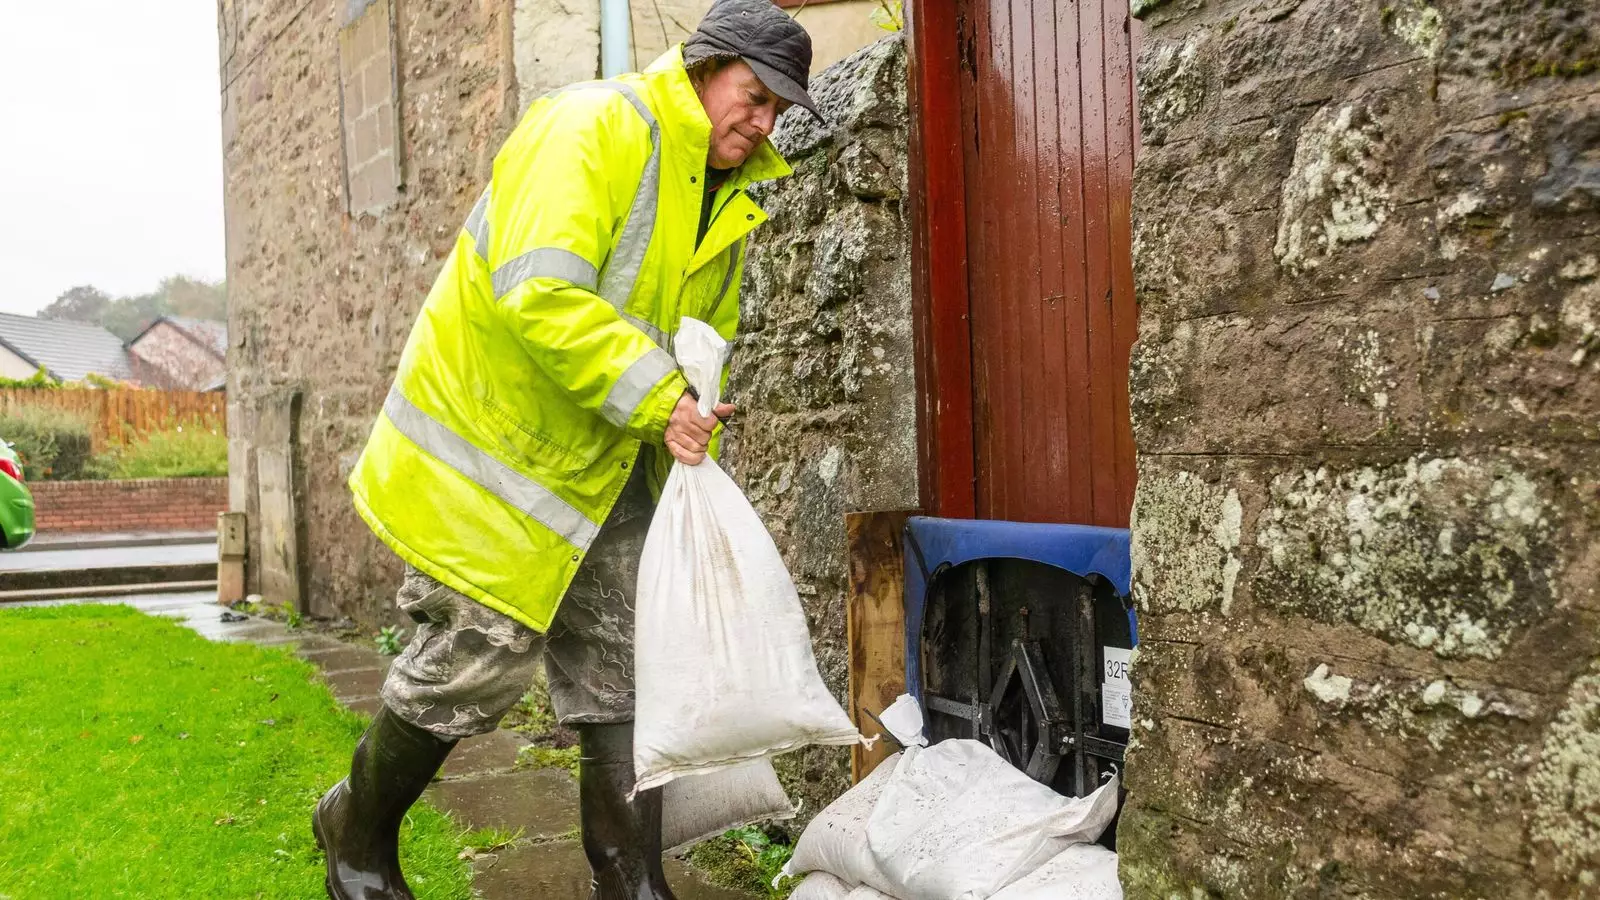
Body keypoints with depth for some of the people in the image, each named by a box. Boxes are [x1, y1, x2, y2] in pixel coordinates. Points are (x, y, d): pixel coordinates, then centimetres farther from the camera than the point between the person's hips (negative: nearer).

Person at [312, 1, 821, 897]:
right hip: (493, 433, -8)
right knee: (488, 652, -4)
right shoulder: (592, 127, -17)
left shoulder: (731, 196, 11)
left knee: (627, 663, 6)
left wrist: (689, 439, 5)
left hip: (605, 463, 8)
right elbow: (541, 294, -29)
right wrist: (657, 396, -31)